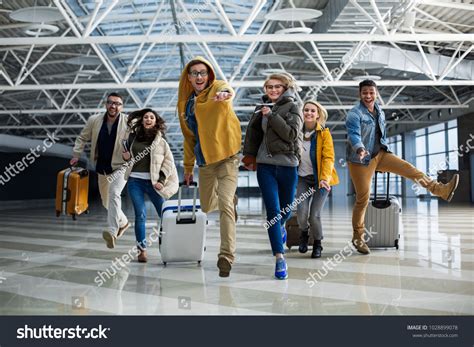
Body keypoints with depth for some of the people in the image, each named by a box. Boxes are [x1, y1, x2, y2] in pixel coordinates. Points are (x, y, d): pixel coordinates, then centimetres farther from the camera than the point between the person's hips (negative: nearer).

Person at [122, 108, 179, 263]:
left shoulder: (160, 140, 6)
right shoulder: (133, 137, 13)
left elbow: (168, 161, 3)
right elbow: (128, 155, 28)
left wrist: (161, 180, -8)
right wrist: (125, 157, 4)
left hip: (152, 181, -1)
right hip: (135, 180, 2)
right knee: (140, 215, -5)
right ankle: (142, 250, 0)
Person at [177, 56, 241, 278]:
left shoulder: (217, 88, -6)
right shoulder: (185, 102, 11)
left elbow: (226, 89, -33)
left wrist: (224, 94, -57)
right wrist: (188, 166, 19)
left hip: (226, 156, -6)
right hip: (204, 160, 6)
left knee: (225, 204, -19)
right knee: (206, 207, 14)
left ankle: (226, 255, -16)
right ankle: (231, 201, 47)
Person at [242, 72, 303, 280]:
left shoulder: (292, 107, 1)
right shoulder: (261, 108, 11)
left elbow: (292, 133, -14)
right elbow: (253, 133, 21)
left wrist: (272, 115, -15)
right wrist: (249, 156, 19)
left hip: (288, 165, -1)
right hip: (265, 165, 1)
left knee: (286, 211, 13)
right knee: (273, 211, -9)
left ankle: (279, 227, 49)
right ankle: (280, 258, -8)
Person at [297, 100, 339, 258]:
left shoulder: (324, 133, -8)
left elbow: (328, 158, -14)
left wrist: (324, 178, -25)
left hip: (321, 179, -2)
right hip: (303, 178, 2)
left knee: (314, 215, -11)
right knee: (301, 212, -15)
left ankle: (317, 242, 20)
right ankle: (304, 233, 20)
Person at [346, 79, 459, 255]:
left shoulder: (380, 112, 9)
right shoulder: (355, 114, -14)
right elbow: (354, 134, -30)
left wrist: (384, 151, 24)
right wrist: (360, 149, -49)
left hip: (380, 154, 6)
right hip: (361, 160, -6)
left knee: (408, 168, -10)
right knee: (363, 199, -1)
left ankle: (441, 189, -8)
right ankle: (358, 237, 11)